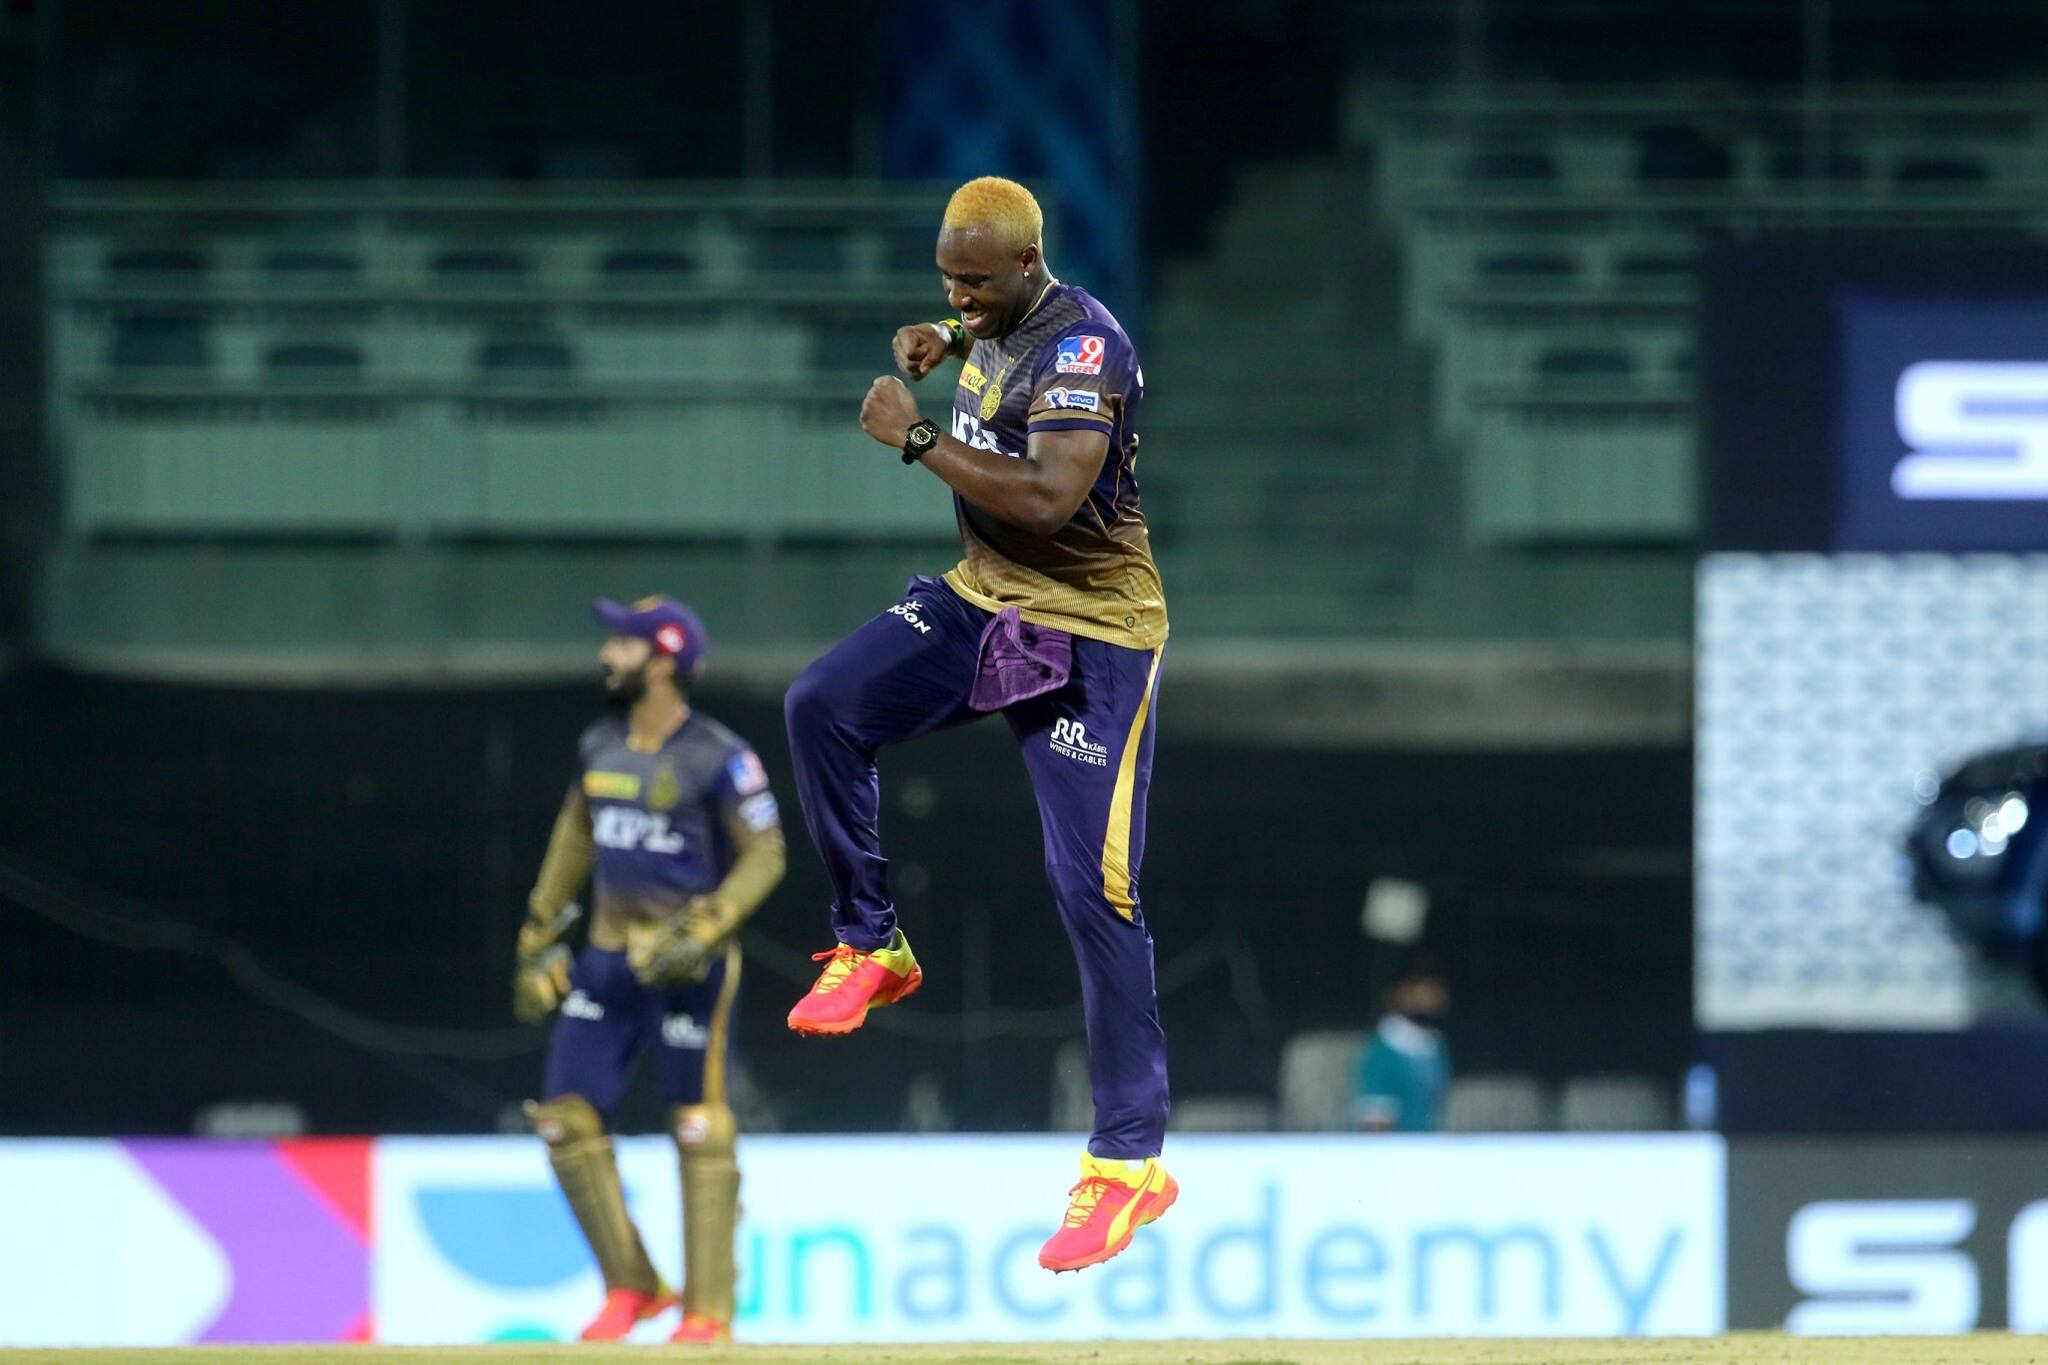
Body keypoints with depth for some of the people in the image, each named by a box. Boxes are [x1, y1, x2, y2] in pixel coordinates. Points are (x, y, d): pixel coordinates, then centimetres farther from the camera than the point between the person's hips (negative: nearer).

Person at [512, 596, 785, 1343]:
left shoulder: (718, 758, -11)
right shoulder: (601, 745, 9)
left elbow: (764, 855, -11)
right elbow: (575, 835, 21)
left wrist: (706, 931, -22)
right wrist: (538, 937, 18)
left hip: (687, 963, -7)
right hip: (607, 959, 7)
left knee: (699, 1130, -2)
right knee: (567, 1119, 1)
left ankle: (708, 1309, 5)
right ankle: (630, 1288, 13)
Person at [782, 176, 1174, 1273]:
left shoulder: (1082, 347, -22)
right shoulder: (1005, 319, 4)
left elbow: (1048, 495, -36)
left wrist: (915, 437, -29)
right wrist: (944, 342, 10)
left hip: (1088, 632, -8)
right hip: (980, 603, 8)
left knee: (1091, 886, -11)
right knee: (823, 706, -13)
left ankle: (1130, 1159, -8)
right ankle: (871, 948, 4)